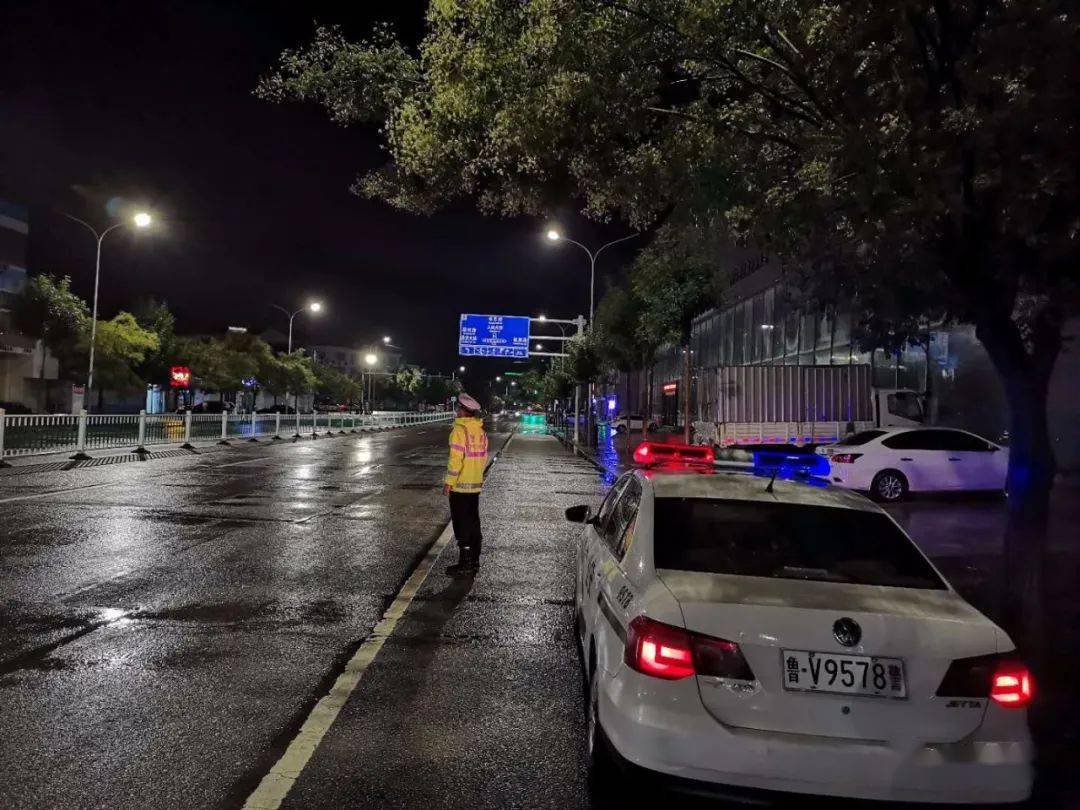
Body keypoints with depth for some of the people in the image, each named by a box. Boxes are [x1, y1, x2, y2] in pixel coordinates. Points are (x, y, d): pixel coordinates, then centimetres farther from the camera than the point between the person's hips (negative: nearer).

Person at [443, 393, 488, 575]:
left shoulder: (459, 429, -16)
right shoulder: (480, 430, 8)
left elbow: (456, 459, -20)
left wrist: (448, 482, -15)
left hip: (460, 485, -8)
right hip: (476, 485, 8)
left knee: (462, 525, -1)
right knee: (473, 522, 15)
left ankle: (465, 563, 2)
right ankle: (474, 560, 22)